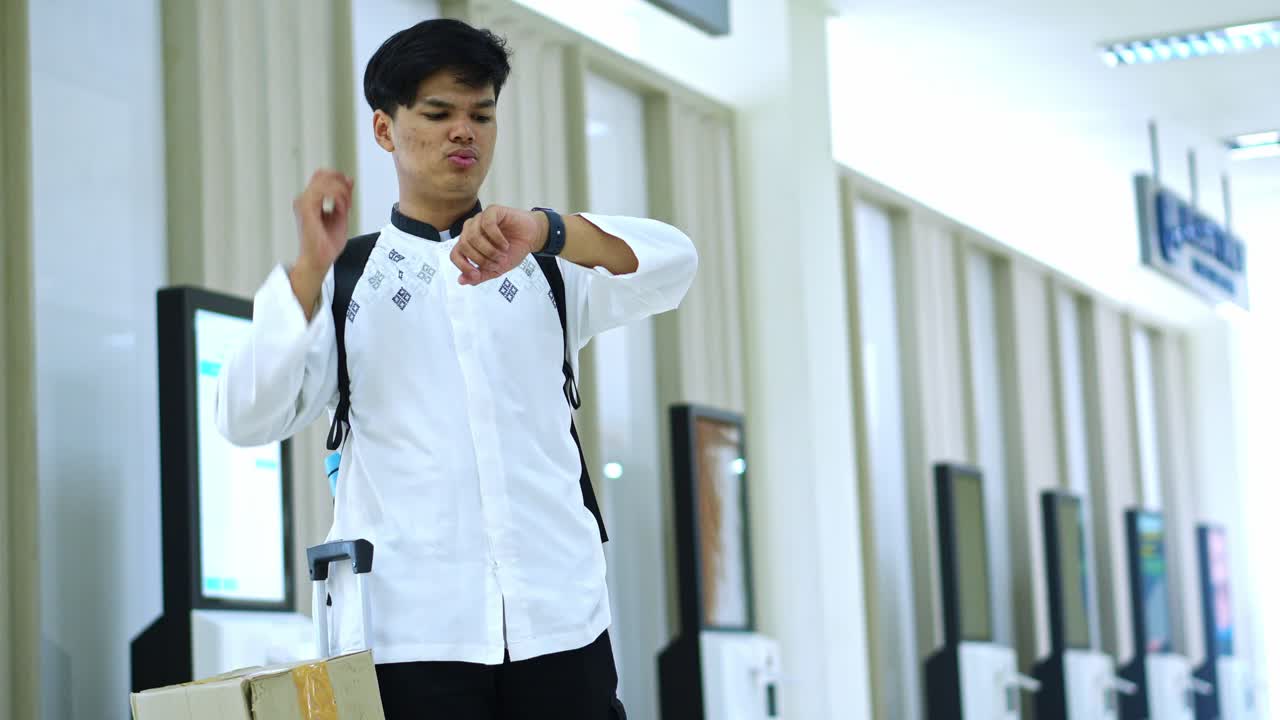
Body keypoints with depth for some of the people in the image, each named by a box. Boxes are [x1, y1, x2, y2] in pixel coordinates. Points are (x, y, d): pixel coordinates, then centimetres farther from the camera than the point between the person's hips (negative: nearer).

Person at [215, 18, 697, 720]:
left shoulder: (548, 264, 17)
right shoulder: (344, 279, 13)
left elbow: (671, 264, -3)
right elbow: (247, 419, 0)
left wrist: (543, 231, -21)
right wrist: (309, 271, -12)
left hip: (559, 620, 1)